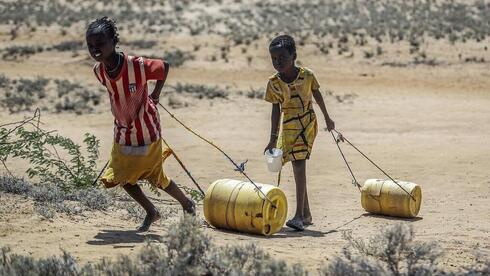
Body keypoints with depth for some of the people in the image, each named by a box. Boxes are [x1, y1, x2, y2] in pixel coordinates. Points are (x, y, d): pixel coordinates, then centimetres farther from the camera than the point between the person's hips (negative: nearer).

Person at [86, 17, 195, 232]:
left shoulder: (138, 66, -29)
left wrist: (155, 95, -2)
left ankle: (188, 204, 35)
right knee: (122, 177, 8)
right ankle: (151, 213, 30)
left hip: (146, 131, -5)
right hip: (122, 132, 5)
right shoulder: (99, 71, -13)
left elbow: (164, 67, -10)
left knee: (156, 177, 7)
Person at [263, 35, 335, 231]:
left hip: (307, 123, -3)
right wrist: (273, 139, 0)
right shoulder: (273, 83, -6)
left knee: (299, 166, -15)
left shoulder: (307, 75, -11)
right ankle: (306, 214, 21)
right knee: (297, 169, 9)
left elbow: (317, 95, 7)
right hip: (288, 127, 3)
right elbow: (276, 110, 1)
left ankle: (299, 215, -19)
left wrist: (327, 118, 18)